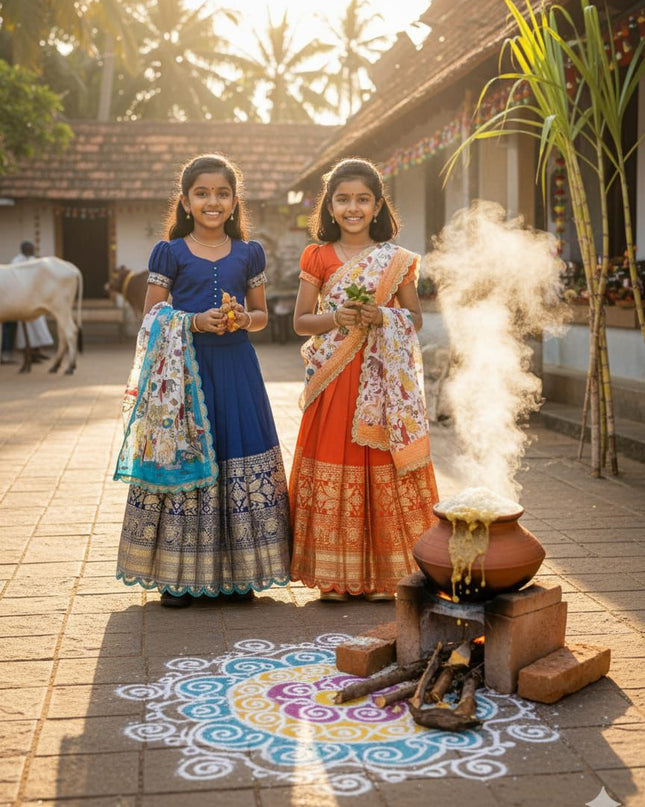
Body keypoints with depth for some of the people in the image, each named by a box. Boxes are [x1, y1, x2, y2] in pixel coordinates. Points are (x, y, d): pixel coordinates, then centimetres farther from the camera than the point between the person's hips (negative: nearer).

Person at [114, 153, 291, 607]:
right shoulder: (169, 253, 4)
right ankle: (178, 575, 8)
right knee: (183, 460, -3)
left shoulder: (250, 253, 10)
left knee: (242, 464, 1)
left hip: (236, 369, 2)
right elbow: (151, 321, 3)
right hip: (184, 373, -2)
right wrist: (194, 322, -13)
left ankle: (237, 573, 14)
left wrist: (244, 319, -6)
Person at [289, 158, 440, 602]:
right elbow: (300, 321, 5)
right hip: (333, 382, 0)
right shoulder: (317, 257, 6)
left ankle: (383, 572, 10)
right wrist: (338, 318, -13)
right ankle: (334, 574, 10)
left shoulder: (397, 260, 6)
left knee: (382, 470, 0)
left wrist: (382, 316, -11)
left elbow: (416, 318, 9)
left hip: (383, 382, 0)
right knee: (333, 468, 0)